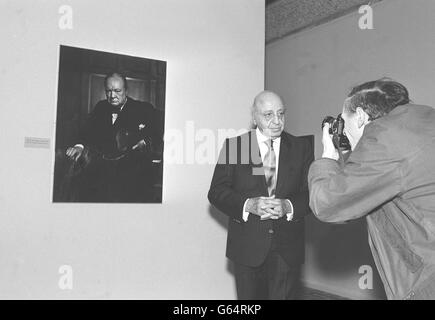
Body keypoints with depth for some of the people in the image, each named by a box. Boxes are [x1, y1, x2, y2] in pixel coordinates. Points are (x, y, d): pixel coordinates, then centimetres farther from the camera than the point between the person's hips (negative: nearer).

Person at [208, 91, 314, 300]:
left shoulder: (301, 147, 5)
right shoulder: (234, 145, 1)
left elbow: (311, 192, 1)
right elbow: (216, 192, -3)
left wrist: (289, 206, -18)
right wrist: (248, 205, -19)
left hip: (287, 249, 1)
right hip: (247, 247, 0)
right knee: (249, 297, 11)